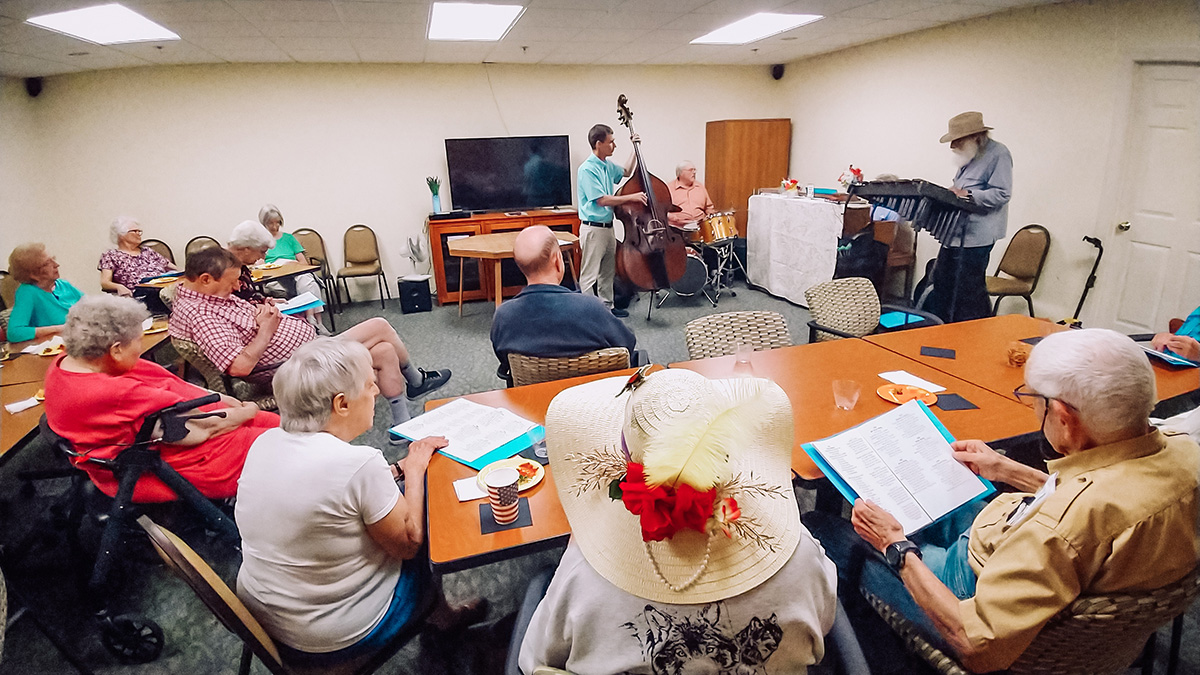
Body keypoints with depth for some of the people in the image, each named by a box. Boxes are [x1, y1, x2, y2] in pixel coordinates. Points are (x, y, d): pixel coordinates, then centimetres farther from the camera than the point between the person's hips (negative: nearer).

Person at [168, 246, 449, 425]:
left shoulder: (206, 294, 9)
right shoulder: (198, 314, -22)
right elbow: (239, 366, -29)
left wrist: (263, 310, 3)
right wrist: (266, 329, -18)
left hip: (309, 340, 11)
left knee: (384, 351, 4)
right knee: (380, 327, -7)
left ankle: (402, 424, 16)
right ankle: (416, 380, 20)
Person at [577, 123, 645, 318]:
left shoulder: (608, 165, 10)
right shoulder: (587, 169, -17)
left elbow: (626, 172, 30)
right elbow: (602, 200, -21)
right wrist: (631, 197, -17)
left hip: (608, 226, 9)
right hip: (593, 228, -9)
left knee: (608, 270, 19)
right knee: (589, 274, -3)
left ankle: (607, 306, 31)